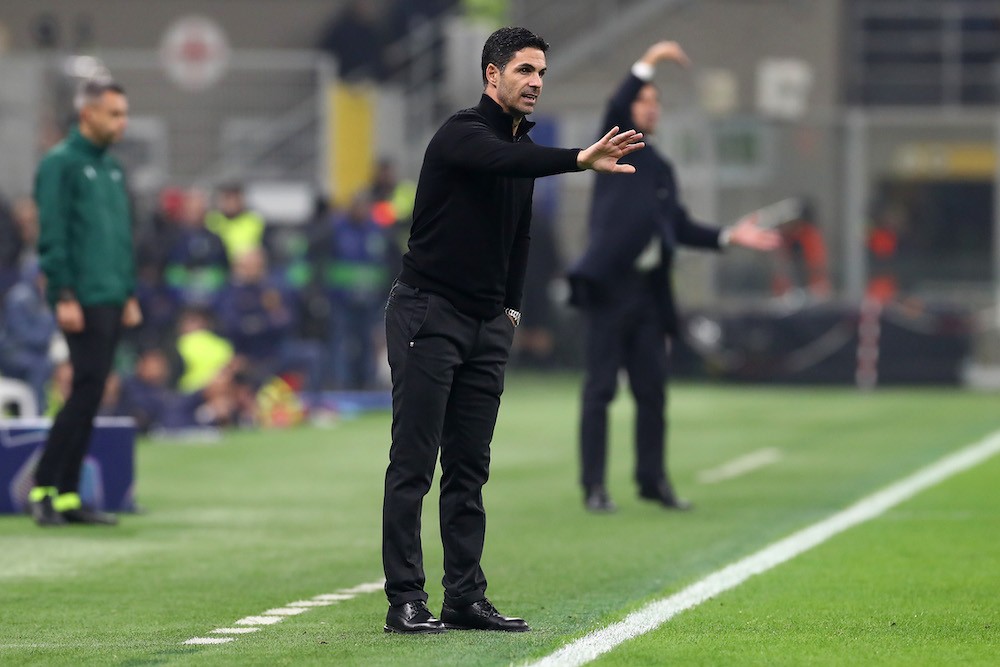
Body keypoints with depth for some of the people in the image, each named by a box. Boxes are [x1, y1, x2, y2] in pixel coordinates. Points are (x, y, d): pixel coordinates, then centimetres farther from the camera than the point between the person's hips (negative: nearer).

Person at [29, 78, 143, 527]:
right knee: (87, 389, -13)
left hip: (112, 300, 8)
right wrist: (64, 296, -17)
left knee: (89, 397, 6)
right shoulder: (61, 164, -7)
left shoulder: (112, 168, 18)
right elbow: (52, 237, -12)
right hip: (82, 301, -8)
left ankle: (67, 495, 9)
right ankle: (43, 486, -7)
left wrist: (130, 295, 18)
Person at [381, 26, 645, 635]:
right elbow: (506, 161, -36)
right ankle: (406, 602, -6)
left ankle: (466, 597, 9)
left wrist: (511, 307, 16)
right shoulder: (462, 135, -13)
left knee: (470, 469, 7)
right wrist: (580, 159, -49)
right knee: (414, 465, -6)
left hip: (488, 327, 8)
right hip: (428, 316, -8)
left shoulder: (524, 144, 13)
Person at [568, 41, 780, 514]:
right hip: (609, 288, -6)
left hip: (648, 295, 6)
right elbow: (614, 110, -17)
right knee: (600, 389, -4)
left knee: (652, 391, 8)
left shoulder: (661, 168, 20)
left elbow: (680, 226, 19)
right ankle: (594, 487, -3)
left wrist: (729, 236, 9)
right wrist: (648, 62, -24)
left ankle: (653, 479, 16)